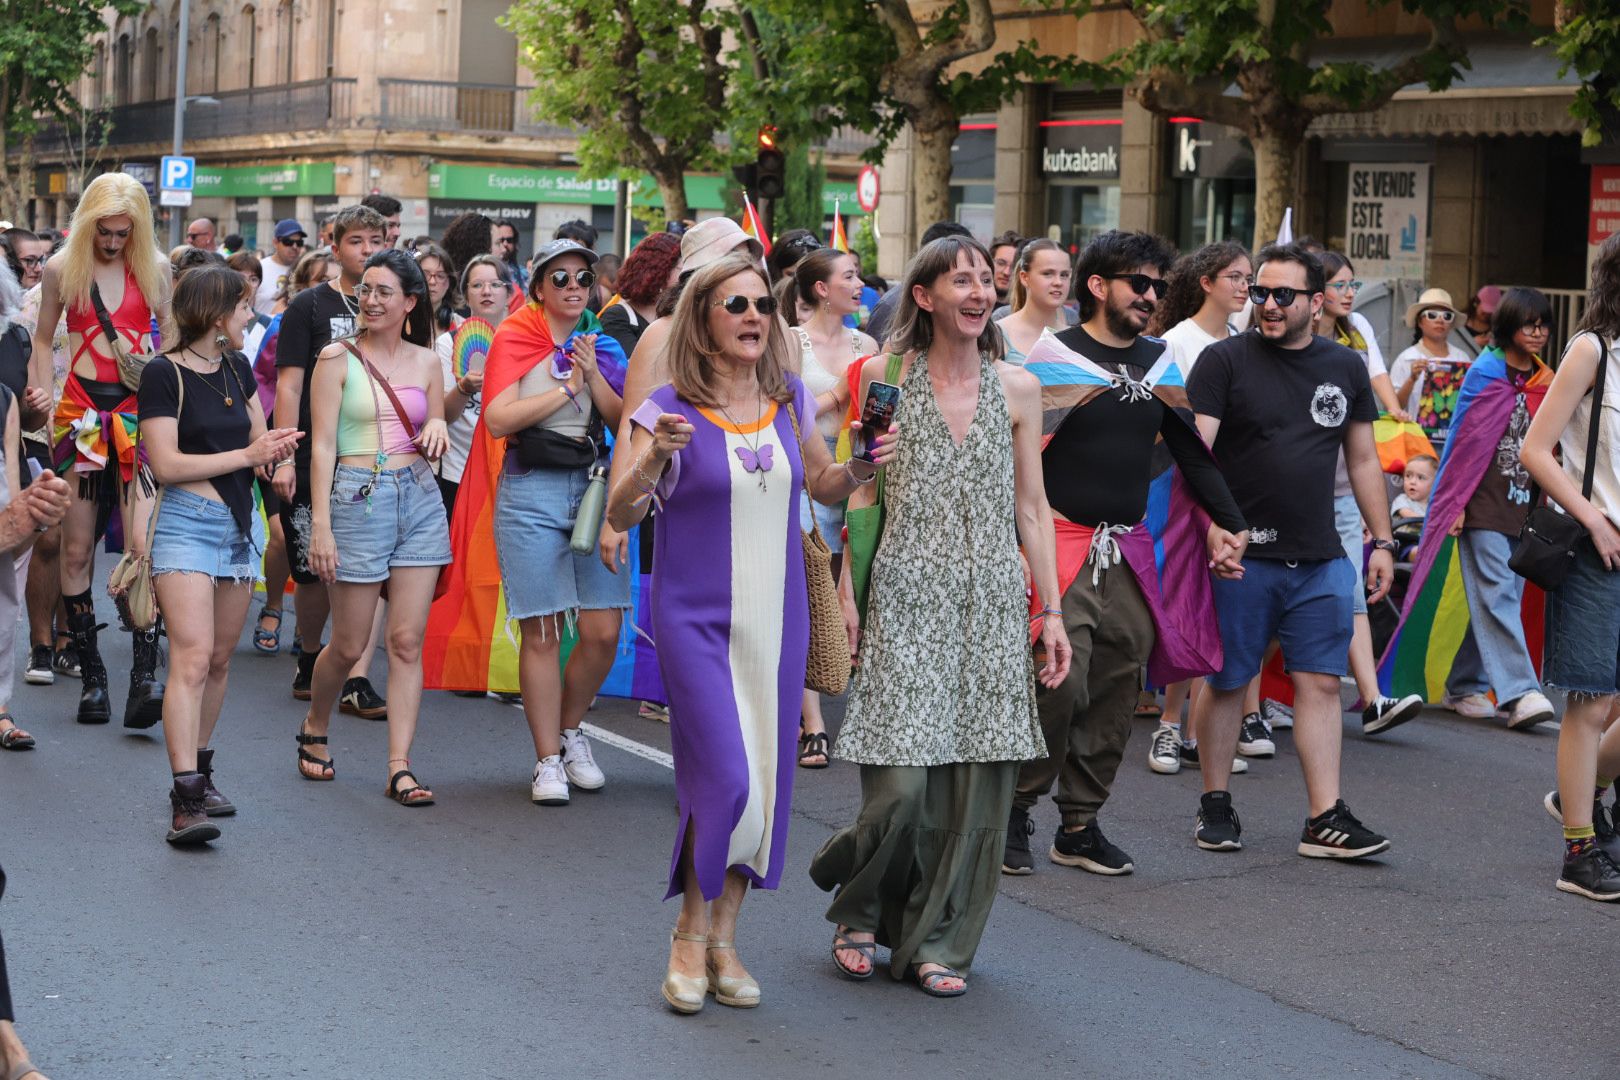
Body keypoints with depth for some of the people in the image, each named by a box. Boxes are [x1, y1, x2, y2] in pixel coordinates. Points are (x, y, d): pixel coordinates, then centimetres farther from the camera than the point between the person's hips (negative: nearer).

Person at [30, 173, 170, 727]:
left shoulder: (155, 268, 4)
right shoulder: (62, 269, 4)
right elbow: (42, 340, 15)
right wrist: (43, 402, 5)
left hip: (141, 411, -1)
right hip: (82, 408, 1)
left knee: (144, 544, -15)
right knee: (76, 550, 1)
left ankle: (145, 679, -20)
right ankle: (91, 676, 10)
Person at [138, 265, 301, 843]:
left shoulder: (237, 368, 12)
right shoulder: (164, 373, -10)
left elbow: (258, 437, 22)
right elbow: (166, 464, -15)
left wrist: (273, 444, -2)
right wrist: (246, 454, -13)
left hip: (240, 523, 7)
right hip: (186, 522, -7)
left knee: (219, 660, 11)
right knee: (192, 658, -16)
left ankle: (199, 774, 22)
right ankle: (186, 802, -23)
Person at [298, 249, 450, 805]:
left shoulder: (426, 361, 9)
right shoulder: (338, 358, -2)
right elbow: (322, 445, -6)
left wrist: (438, 429, -5)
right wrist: (320, 524, -13)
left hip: (420, 498, 3)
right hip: (359, 498, -3)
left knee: (407, 642, -1)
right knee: (349, 644, 2)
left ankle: (400, 768, 1)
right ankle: (313, 730, 30)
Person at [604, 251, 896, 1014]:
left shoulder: (789, 401, 5)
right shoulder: (670, 409, -7)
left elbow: (822, 485, 20)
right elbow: (621, 515, -11)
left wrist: (862, 469, -1)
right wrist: (654, 460, -29)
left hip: (778, 620, 5)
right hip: (697, 618, -4)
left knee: (765, 783, 6)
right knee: (725, 779, -13)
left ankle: (723, 941, 21)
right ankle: (690, 935, 9)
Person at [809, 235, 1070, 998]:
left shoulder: (1017, 390, 9)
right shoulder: (885, 377, 2)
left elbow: (1032, 509, 13)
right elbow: (858, 492, 3)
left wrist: (1050, 611, 9)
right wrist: (845, 597, -5)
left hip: (991, 606, 3)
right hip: (906, 599, -3)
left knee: (979, 783, 0)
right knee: (901, 787, -10)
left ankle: (938, 943, 14)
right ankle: (859, 911, 19)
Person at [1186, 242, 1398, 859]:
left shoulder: (1345, 368, 11)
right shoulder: (1225, 361, -3)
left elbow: (1363, 461, 17)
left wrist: (1382, 541, 13)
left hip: (1321, 559, 3)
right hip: (1241, 555, -3)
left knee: (1322, 683, 0)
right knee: (1227, 683, 5)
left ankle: (1326, 819, 2)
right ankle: (1215, 806, 19)